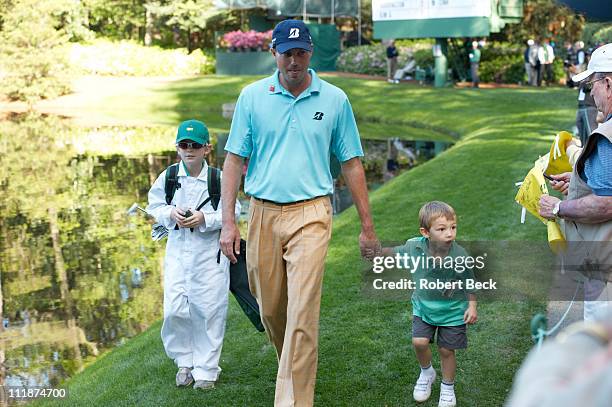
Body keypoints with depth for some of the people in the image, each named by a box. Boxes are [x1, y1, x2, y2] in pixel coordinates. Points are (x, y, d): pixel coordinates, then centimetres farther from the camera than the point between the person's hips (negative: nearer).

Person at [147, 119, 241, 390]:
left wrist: (204, 219, -18)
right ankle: (184, 361, 22)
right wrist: (171, 213, -11)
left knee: (209, 309, 3)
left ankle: (206, 369, 18)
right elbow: (155, 206, 9)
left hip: (210, 251, -2)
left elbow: (231, 213, -5)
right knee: (174, 309, -1)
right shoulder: (167, 177, 2)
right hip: (177, 249, 2)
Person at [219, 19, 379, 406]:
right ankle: (293, 368, 38)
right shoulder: (252, 96, 4)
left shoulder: (335, 100, 2)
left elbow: (352, 164, 6)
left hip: (311, 215, -2)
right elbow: (235, 159, 5)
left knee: (302, 314, -11)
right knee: (270, 310, 12)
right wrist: (228, 221, -1)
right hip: (262, 214, 2)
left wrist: (368, 227, 6)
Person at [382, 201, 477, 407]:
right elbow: (394, 252, 1)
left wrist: (472, 306, -11)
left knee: (446, 350, 7)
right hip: (423, 307, 2)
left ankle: (447, 387, 33)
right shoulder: (414, 247, -20)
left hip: (453, 311, -2)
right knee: (419, 342, -8)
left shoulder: (460, 255, -23)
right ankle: (426, 372, 25)